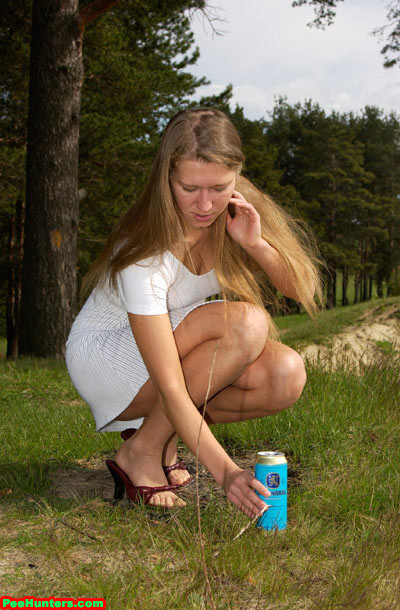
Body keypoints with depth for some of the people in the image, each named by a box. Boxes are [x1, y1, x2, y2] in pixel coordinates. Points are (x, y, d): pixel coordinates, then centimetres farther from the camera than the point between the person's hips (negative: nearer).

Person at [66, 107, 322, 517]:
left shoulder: (239, 212, -14)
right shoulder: (146, 253, -32)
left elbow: (303, 290, -11)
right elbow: (170, 387, -34)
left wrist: (256, 244, -29)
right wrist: (225, 472, -40)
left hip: (175, 345, 6)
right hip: (102, 355, -6)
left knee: (286, 375, -22)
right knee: (246, 323, -31)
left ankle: (160, 428, -1)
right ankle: (142, 451, -17)